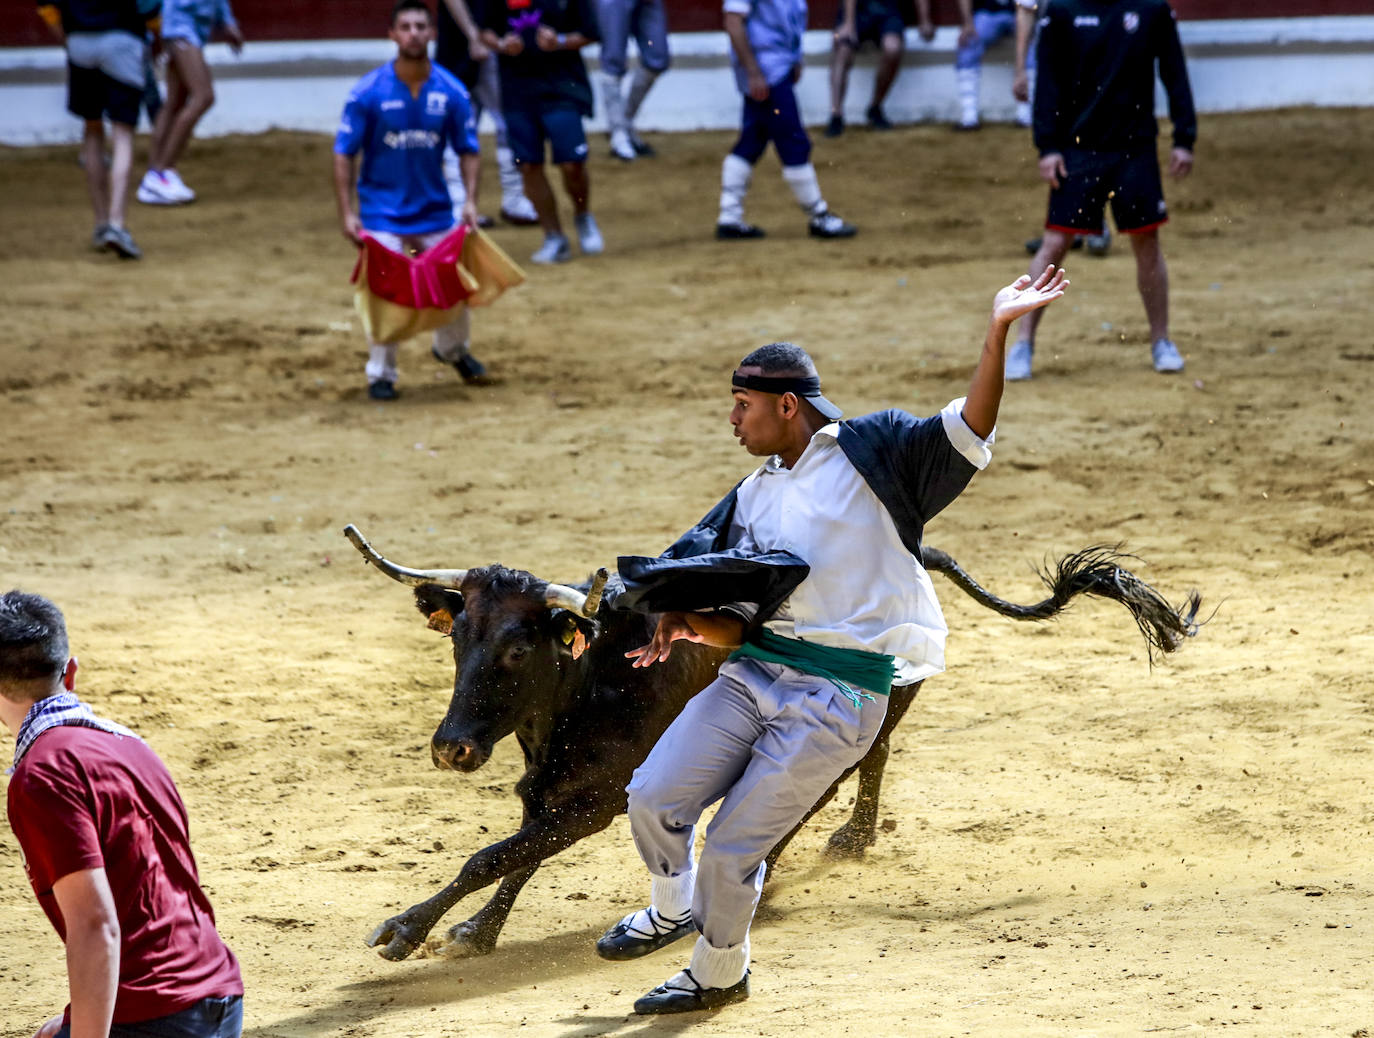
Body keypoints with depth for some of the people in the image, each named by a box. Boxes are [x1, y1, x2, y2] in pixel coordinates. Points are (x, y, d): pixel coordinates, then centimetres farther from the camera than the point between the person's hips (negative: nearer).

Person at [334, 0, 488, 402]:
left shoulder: (451, 91, -5)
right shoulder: (368, 92, -13)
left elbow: (467, 150, 3)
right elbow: (344, 153, -9)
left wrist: (470, 200, -9)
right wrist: (346, 213, -14)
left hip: (436, 208, 3)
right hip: (383, 212, -3)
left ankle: (452, 349, 39)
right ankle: (380, 373, 11)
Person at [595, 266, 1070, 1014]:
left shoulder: (871, 454, -1)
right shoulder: (752, 499, 16)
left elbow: (967, 432, -15)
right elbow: (741, 624, 13)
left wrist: (997, 335, -27)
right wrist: (685, 623, -8)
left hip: (840, 696, -6)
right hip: (754, 673, 6)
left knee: (732, 846, -4)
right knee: (655, 797, -2)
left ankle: (719, 973, 23)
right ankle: (674, 910, 30)